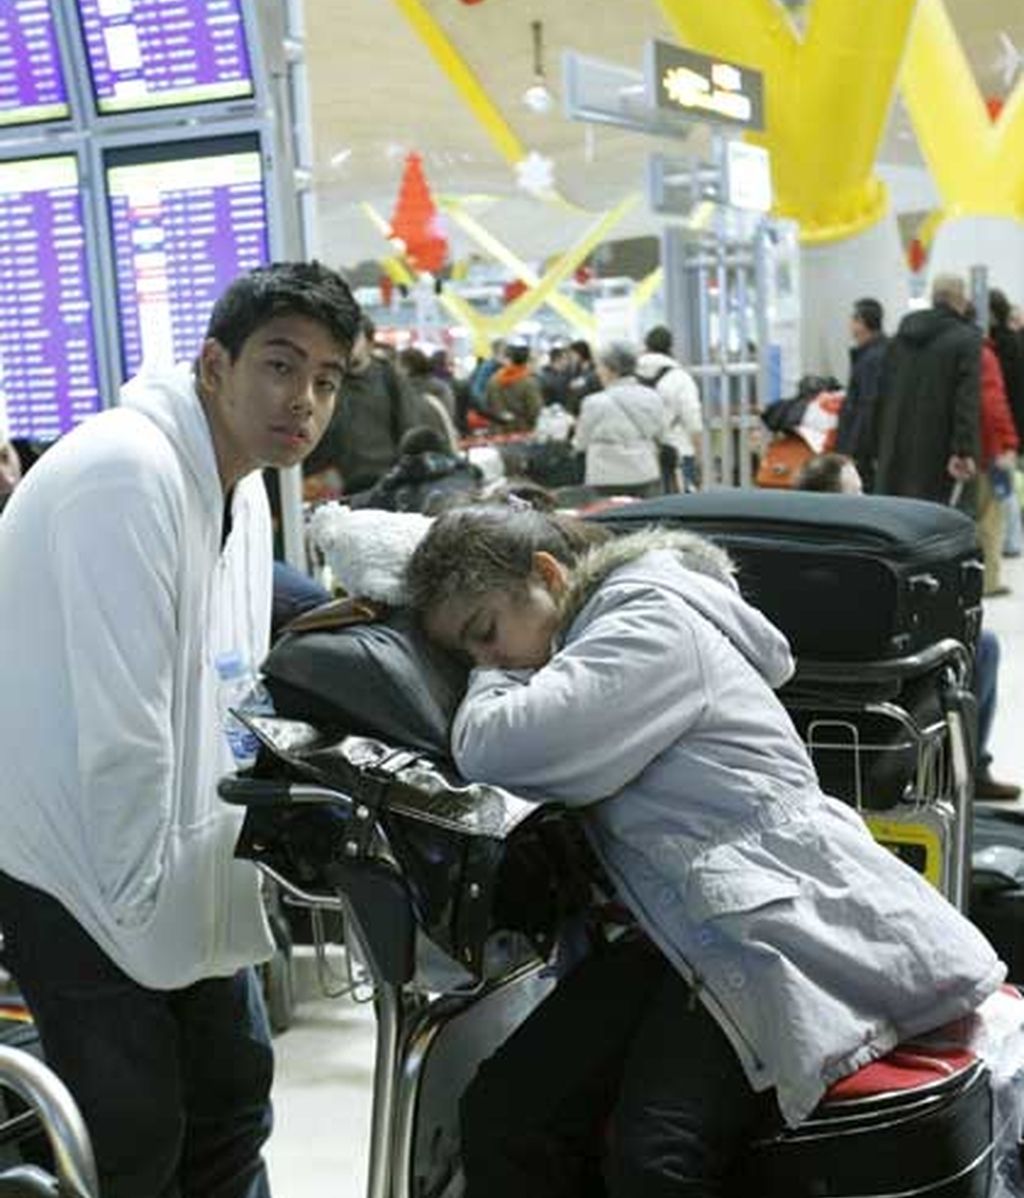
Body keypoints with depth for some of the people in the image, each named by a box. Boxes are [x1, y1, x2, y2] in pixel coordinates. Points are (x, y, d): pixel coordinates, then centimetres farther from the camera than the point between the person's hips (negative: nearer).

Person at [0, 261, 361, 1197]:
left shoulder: (243, 487, 7)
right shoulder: (127, 473, -23)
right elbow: (122, 724, -25)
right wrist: (139, 903, -17)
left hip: (184, 865, 9)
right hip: (86, 877, -9)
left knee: (234, 1104, 19)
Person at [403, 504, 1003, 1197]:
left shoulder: (653, 622, -7)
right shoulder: (589, 643, 22)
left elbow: (492, 750, -17)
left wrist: (494, 683, 3)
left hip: (779, 924, -8)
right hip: (686, 933, 9)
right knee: (502, 1117, -14)